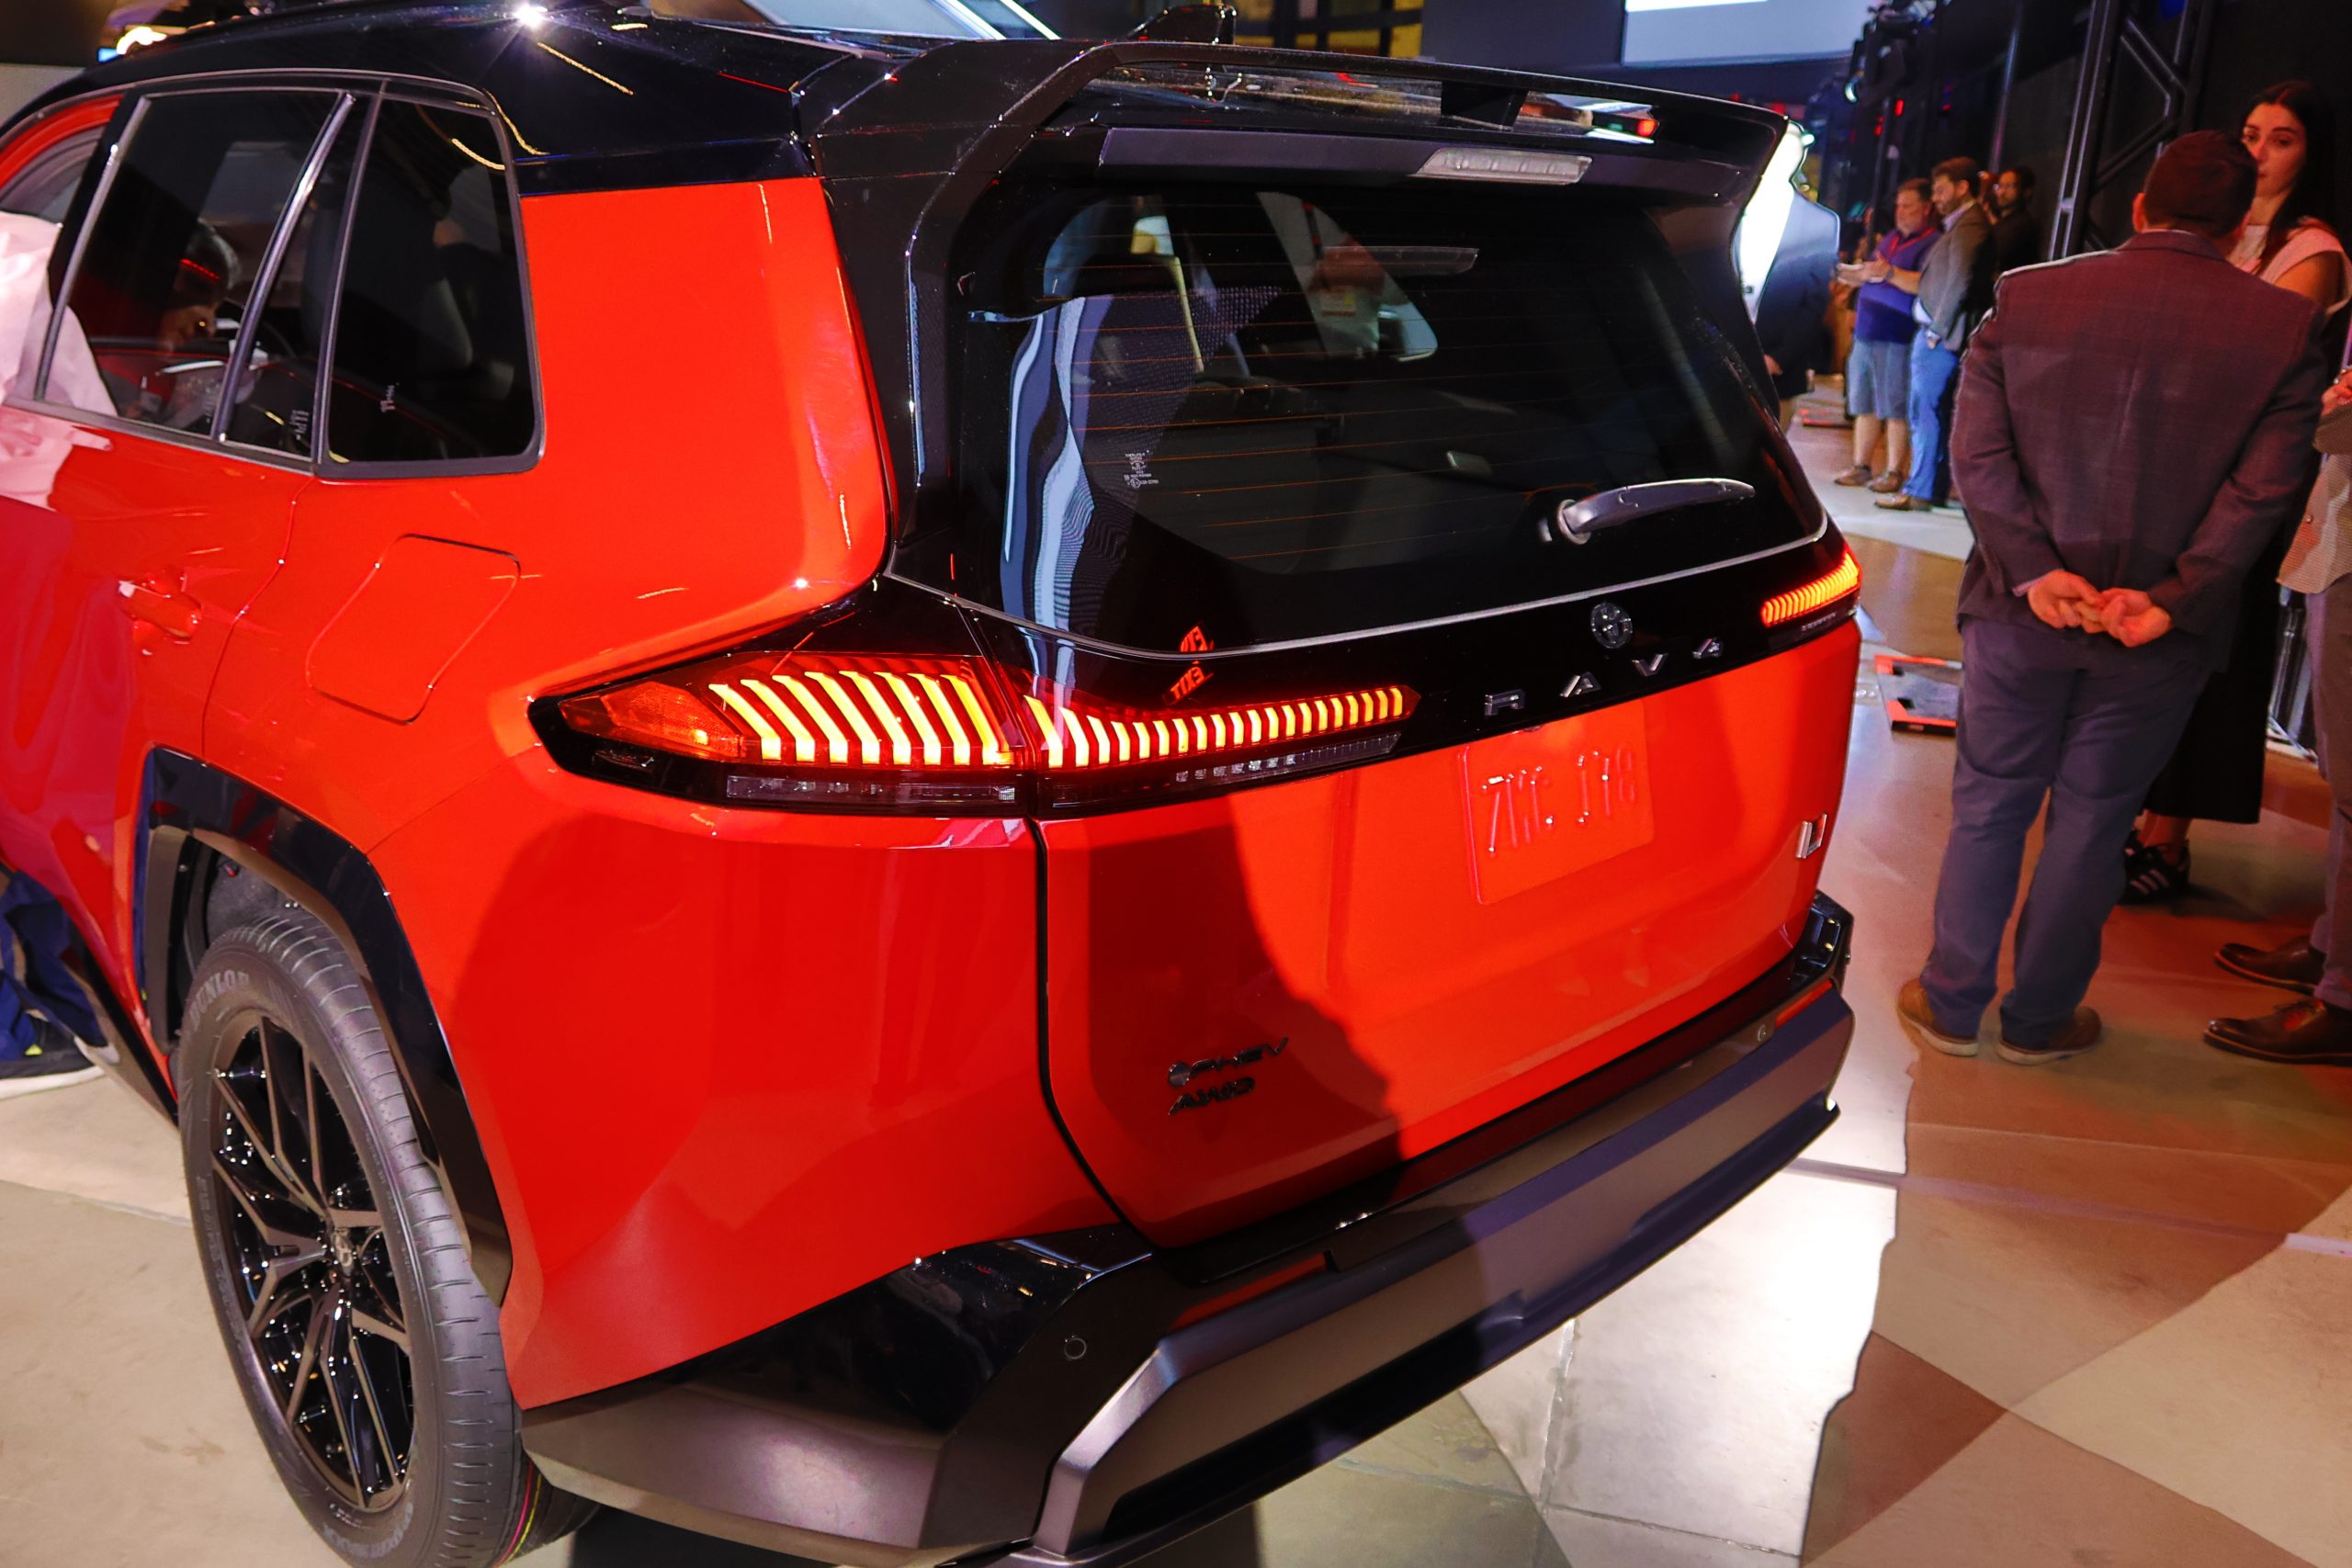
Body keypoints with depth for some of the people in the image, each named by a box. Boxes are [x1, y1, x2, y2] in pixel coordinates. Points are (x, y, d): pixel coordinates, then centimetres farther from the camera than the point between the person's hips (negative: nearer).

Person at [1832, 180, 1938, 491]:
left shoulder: (1933, 243, -6)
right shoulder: (1891, 238, 19)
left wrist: (1890, 273, -30)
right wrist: (1847, 274, 12)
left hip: (1897, 339, -8)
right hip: (1866, 334, 8)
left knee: (1895, 409, -5)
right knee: (1865, 406, 11)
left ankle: (1894, 472, 0)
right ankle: (1860, 467, 18)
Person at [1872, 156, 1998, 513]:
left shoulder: (1970, 227, -11)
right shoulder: (1959, 226, 21)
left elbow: (1960, 283, -22)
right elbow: (1928, 284, 21)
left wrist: (1937, 329, -19)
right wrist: (1890, 272, 18)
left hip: (1942, 338, -10)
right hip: (1935, 334, 10)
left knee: (1926, 411, -8)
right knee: (1932, 413, 13)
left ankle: (1921, 491, -6)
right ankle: (1934, 487, 18)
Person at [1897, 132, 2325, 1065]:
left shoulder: (2026, 298, -2)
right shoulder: (2285, 328, -4)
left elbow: (1977, 449, -8)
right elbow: (2264, 487, -11)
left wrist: (2033, 570, -11)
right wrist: (2171, 600, -13)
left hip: (2023, 605, 1)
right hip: (2161, 635, 0)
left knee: (1990, 805, 14)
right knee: (2092, 821, 12)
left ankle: (1951, 1003, 22)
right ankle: (2039, 1019, 25)